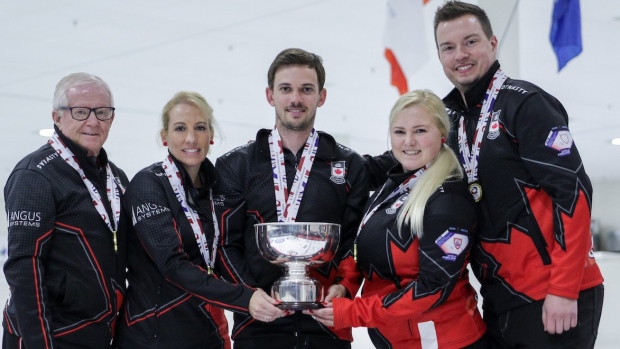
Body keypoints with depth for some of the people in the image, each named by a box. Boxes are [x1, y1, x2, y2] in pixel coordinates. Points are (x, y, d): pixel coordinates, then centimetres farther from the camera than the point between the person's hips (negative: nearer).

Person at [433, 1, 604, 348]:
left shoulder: (524, 102, -9)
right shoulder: (451, 119, 11)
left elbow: (572, 191, -15)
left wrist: (564, 289, -18)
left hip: (554, 298, -7)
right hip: (499, 300, 7)